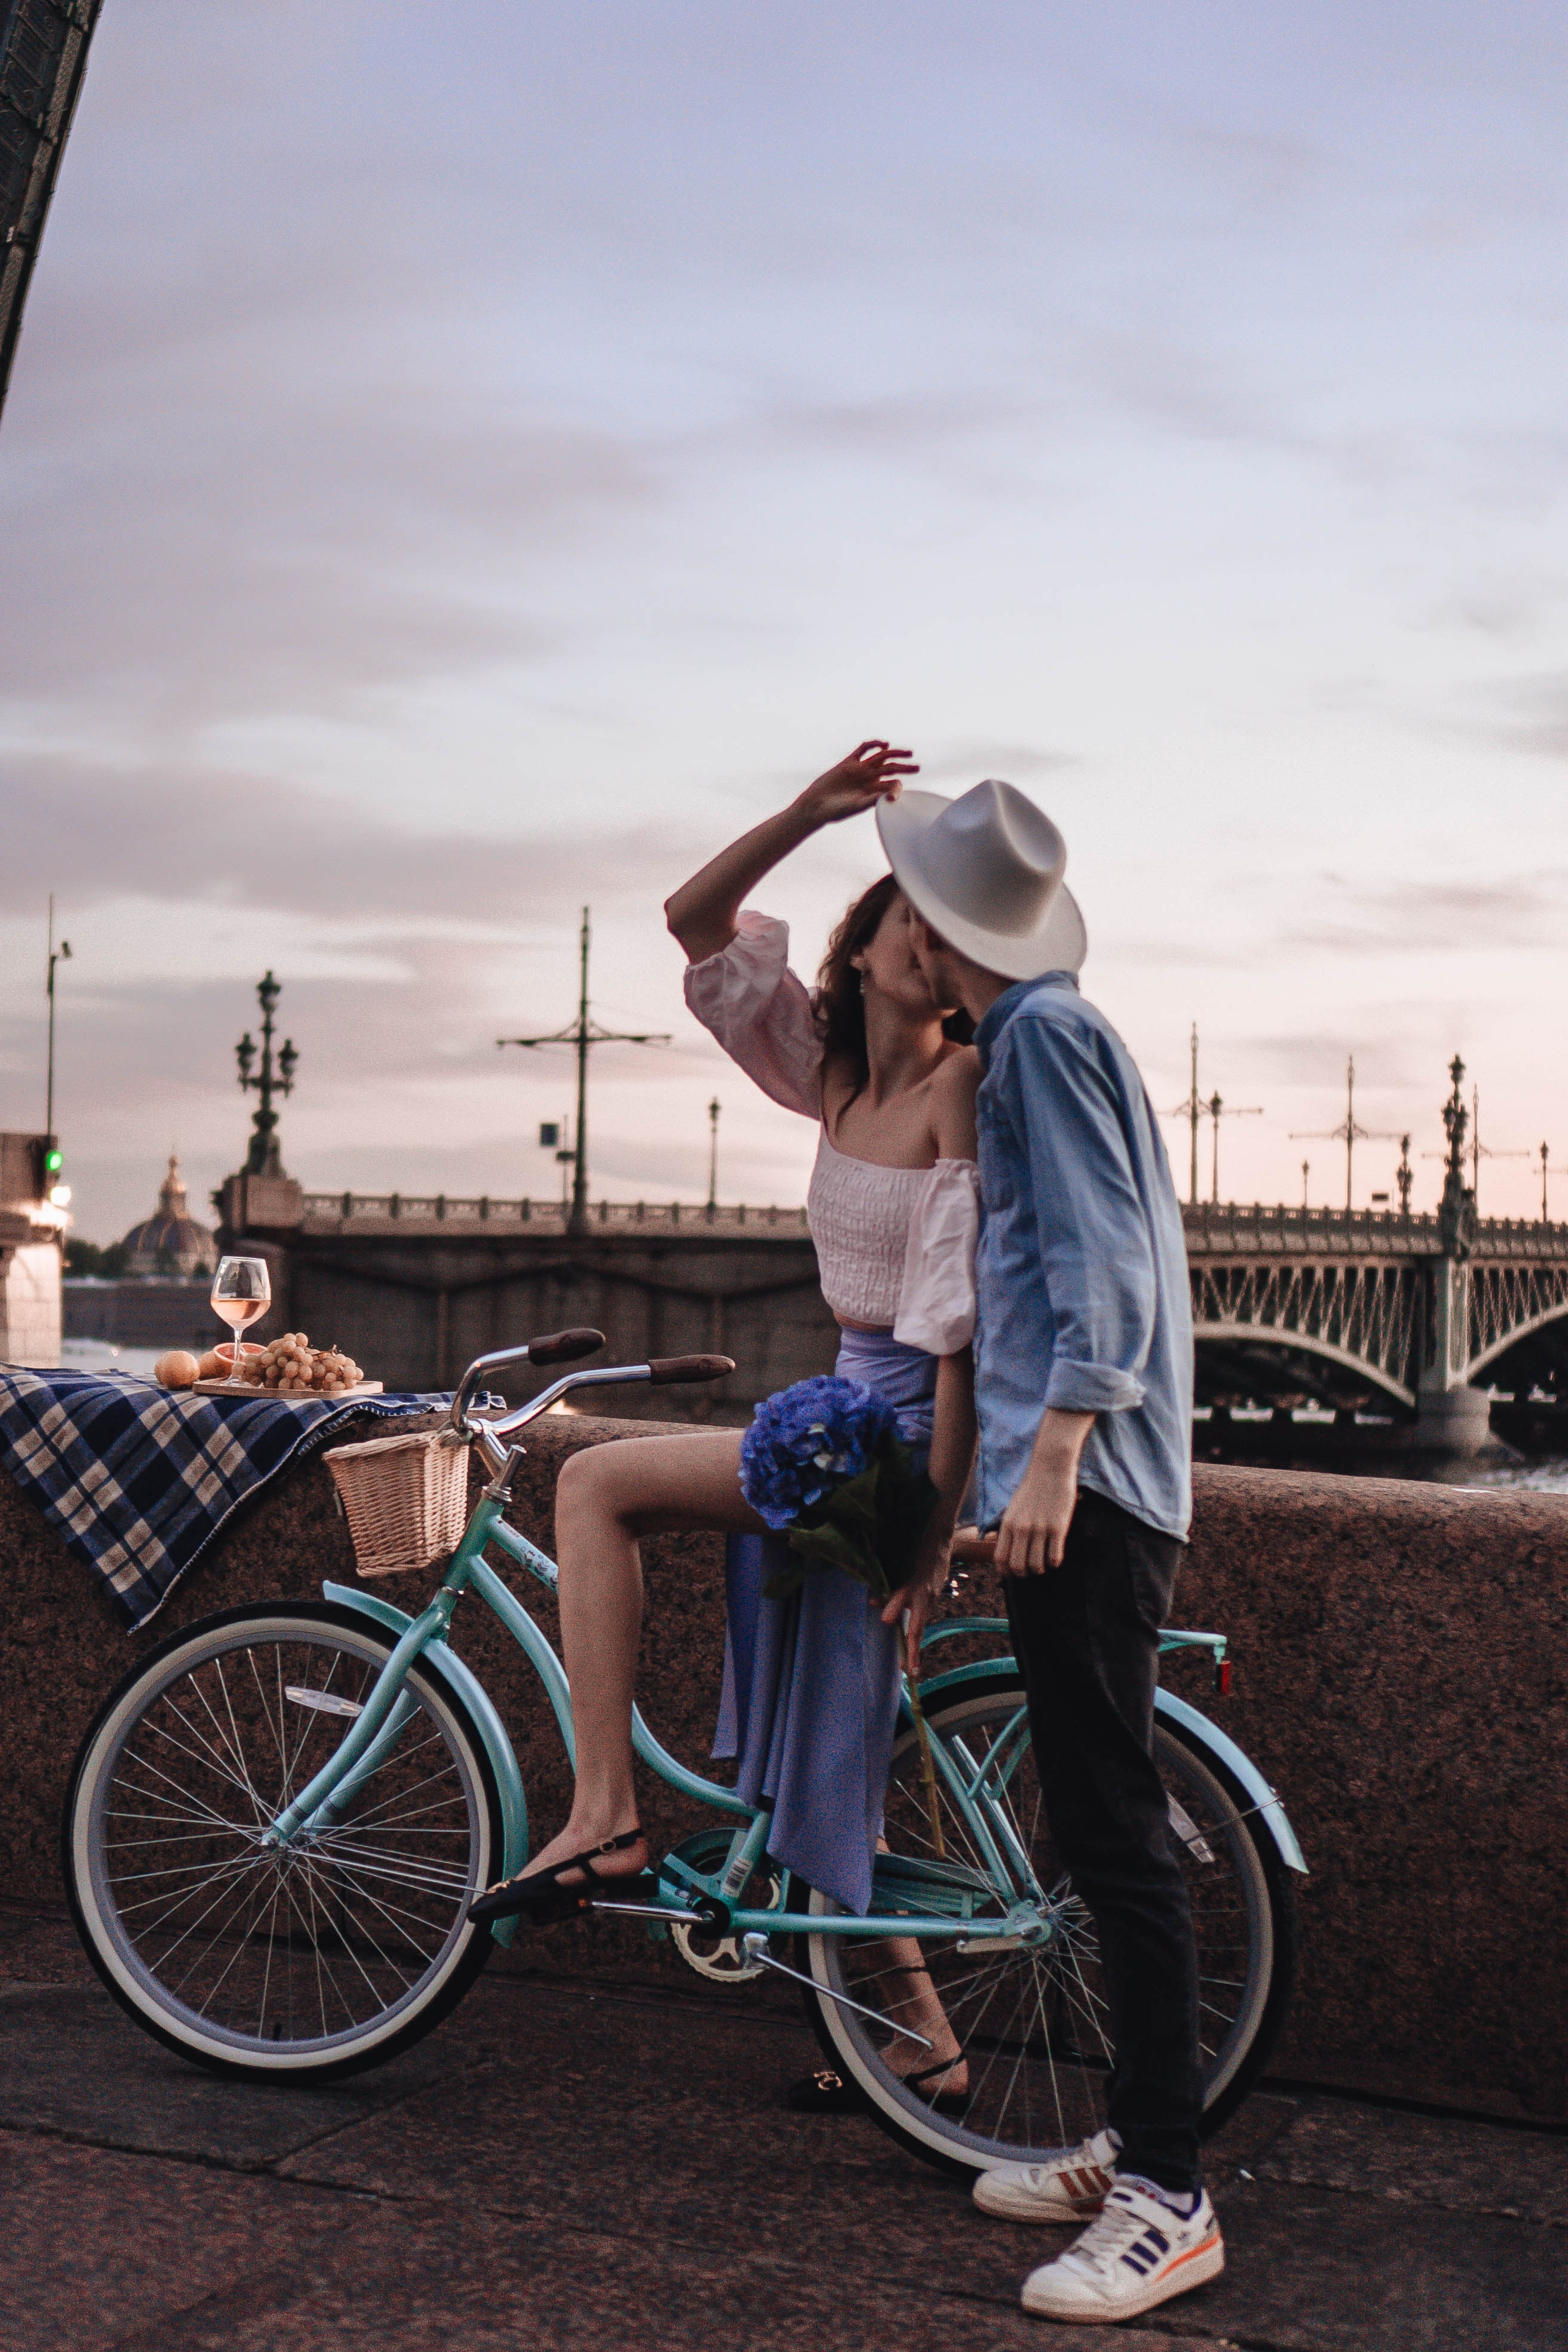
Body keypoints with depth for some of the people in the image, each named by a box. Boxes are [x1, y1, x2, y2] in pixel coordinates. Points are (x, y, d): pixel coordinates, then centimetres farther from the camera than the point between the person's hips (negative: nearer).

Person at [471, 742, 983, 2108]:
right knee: (822, 1758, 12)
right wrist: (813, 811, -2)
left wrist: (940, 1519, -23)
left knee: (600, 1485, -13)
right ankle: (921, 2043, 23)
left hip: (911, 1428, -8)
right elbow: (694, 921, 10)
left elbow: (972, 1314, -19)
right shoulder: (836, 1077, 9)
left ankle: (605, 1819, -10)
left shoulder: (966, 1083, -12)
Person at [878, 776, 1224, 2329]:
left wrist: (1052, 1454, -23)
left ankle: (1166, 2202, -5)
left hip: (1083, 1483, -11)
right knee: (1099, 1823, 13)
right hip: (1096, 1483, 11)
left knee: (1110, 1827, -9)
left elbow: (1102, 1261, -18)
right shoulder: (1047, 1031, 21)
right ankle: (1133, 2140, 22)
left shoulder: (1041, 1034, -9)